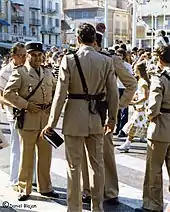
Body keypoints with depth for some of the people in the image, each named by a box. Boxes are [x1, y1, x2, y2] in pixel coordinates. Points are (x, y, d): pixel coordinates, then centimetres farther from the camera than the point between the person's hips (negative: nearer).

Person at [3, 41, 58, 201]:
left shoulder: (48, 73, 14)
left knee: (45, 155, 12)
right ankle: (24, 189, 17)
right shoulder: (19, 72, -3)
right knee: (27, 156, 4)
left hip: (47, 118, 5)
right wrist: (26, 105, -16)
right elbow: (8, 93, -10)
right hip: (28, 119, -5)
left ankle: (45, 187, 25)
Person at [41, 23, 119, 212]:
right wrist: (112, 119, 14)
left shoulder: (69, 60, -10)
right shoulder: (106, 61, -2)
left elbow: (60, 94, -11)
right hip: (96, 118, 3)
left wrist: (52, 122, -3)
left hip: (74, 118, -3)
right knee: (97, 165, 15)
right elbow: (113, 93, 2)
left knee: (74, 166, 8)